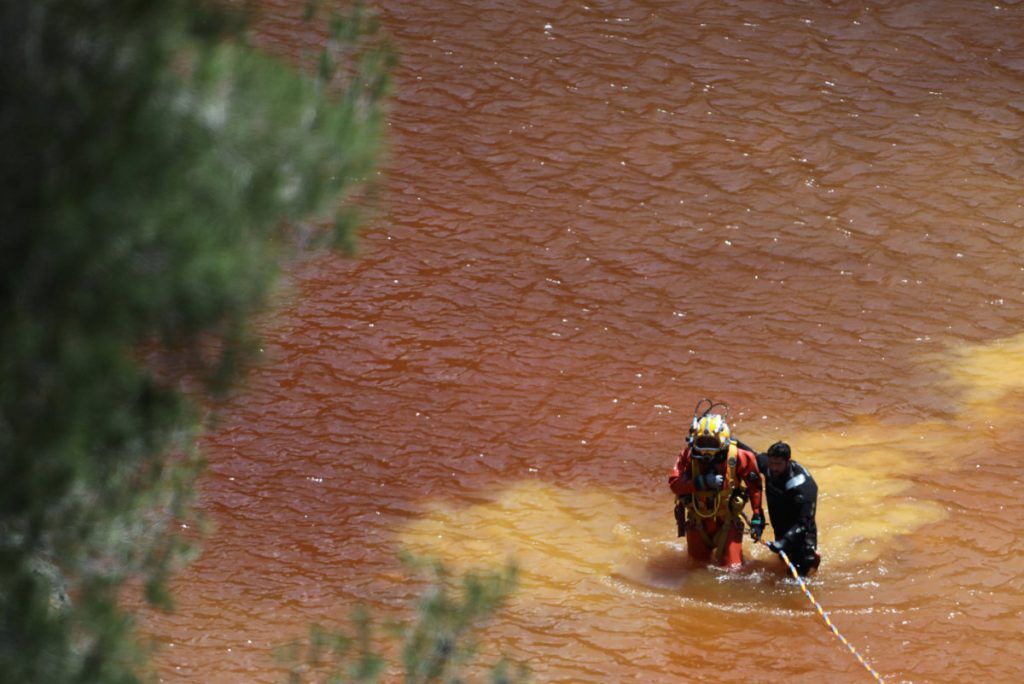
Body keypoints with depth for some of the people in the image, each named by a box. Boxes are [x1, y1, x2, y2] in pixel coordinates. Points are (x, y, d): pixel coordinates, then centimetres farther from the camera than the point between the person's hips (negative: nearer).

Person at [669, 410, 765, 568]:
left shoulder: (737, 456, -19)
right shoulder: (689, 454, -17)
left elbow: (754, 485, -7)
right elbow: (674, 484, -25)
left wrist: (757, 516, -7)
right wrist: (702, 482, -37)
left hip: (726, 521, -1)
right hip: (698, 522, 1)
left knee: (730, 567, 2)